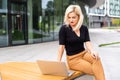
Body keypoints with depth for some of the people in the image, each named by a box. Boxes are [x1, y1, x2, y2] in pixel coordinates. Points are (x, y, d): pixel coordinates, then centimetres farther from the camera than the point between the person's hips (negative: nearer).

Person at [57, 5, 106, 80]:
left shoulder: (84, 28, 1)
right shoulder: (64, 29, -11)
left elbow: (87, 42, -7)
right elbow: (61, 46, -11)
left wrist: (93, 51, -29)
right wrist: (58, 62, -19)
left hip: (84, 53, 4)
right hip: (73, 58, -4)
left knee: (96, 58, -31)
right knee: (96, 71, -24)